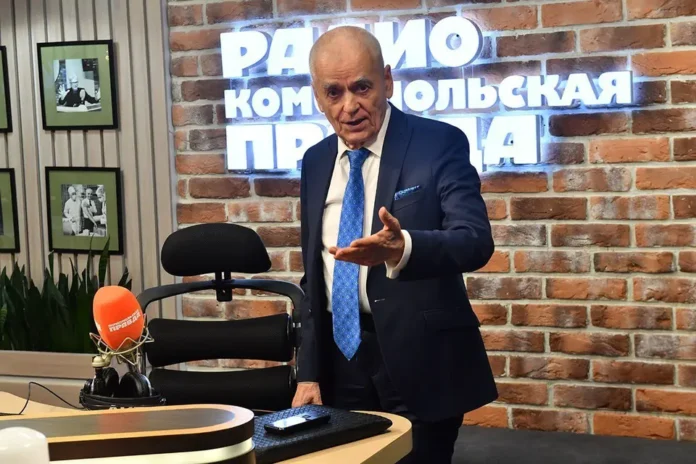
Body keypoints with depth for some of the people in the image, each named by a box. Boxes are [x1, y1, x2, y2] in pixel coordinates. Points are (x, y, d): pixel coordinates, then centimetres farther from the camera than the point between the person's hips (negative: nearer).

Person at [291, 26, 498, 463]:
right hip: (342, 358, 5)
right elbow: (313, 273, 13)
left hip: (421, 362, -4)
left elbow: (476, 241, -22)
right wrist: (309, 371, 7)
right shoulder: (316, 161, 8)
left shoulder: (439, 144, -9)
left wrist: (401, 249, -41)